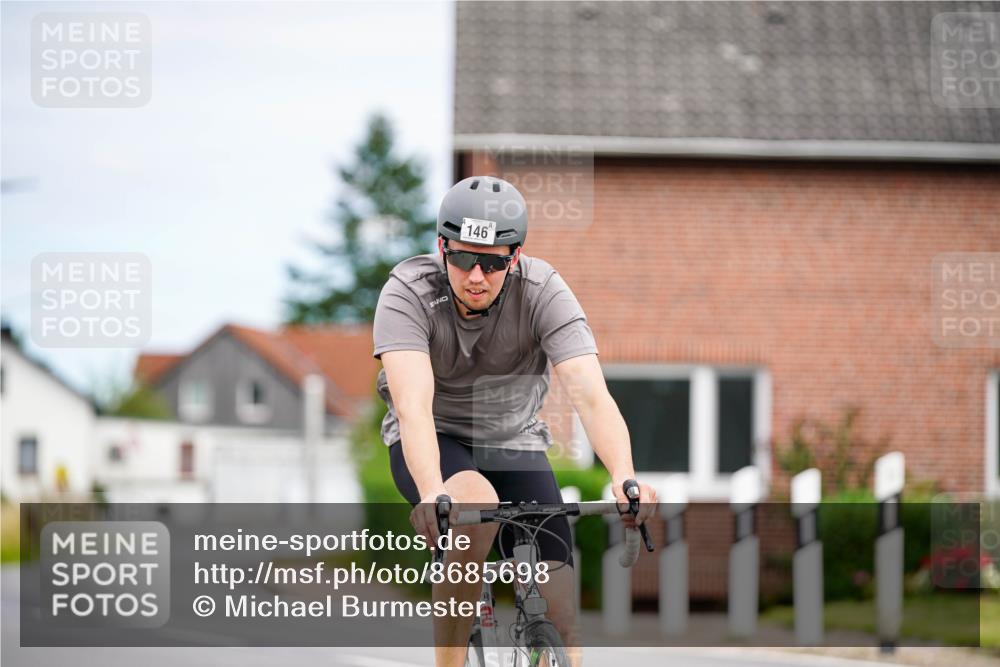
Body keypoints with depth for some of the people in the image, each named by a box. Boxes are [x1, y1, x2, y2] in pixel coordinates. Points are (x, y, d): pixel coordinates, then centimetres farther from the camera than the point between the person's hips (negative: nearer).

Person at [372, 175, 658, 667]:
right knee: (476, 505, -36)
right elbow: (412, 403, -38)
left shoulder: (544, 291, -21)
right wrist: (433, 495, -54)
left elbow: (590, 395, -33)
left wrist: (624, 478, -51)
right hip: (434, 443, -2)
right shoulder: (408, 291, -25)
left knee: (557, 607, -14)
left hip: (514, 443, 2)